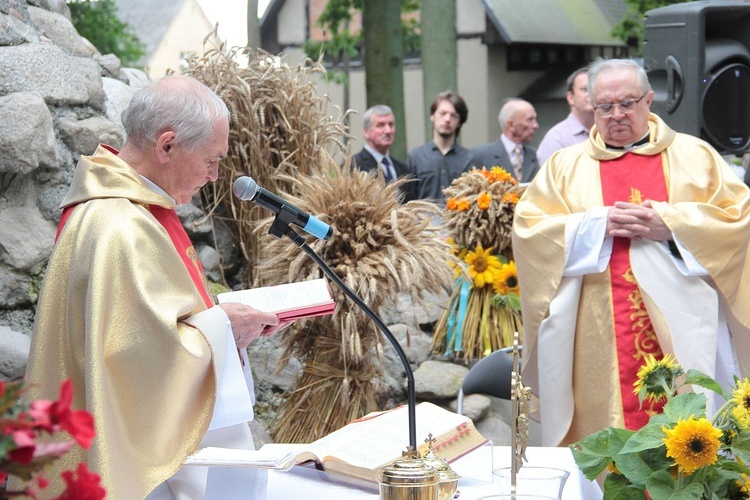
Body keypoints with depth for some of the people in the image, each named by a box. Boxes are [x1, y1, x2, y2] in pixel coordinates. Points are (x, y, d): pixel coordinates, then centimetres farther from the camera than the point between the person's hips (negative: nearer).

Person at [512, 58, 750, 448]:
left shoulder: (695, 156, 11)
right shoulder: (565, 166, 13)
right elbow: (527, 226, 3)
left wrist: (670, 224, -10)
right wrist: (597, 224, -9)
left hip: (681, 331, 0)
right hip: (599, 339, 0)